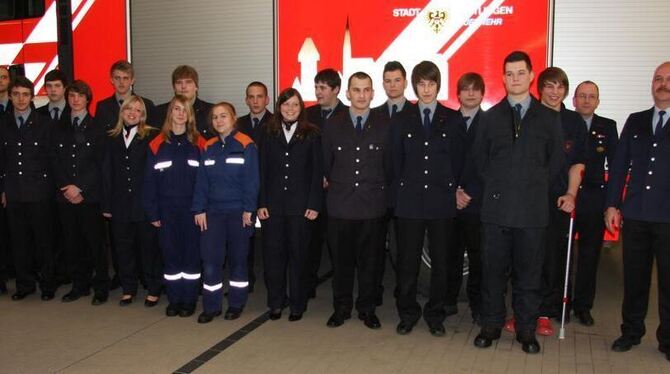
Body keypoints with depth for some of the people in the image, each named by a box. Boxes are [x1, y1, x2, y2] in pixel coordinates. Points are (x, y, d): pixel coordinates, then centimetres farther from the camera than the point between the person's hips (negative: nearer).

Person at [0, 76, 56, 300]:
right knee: (18, 241, 9)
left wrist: (49, 186, -1)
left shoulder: (43, 123, -1)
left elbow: (51, 157, 0)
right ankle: (24, 284, 22)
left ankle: (47, 284, 15)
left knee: (44, 240, 3)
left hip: (39, 192, -3)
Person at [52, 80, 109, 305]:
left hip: (90, 196, -4)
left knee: (95, 243, 0)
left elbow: (100, 163, -6)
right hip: (66, 196, 4)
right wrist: (67, 188, -5)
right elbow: (56, 162, 8)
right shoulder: (59, 128, 13)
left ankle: (101, 288, 9)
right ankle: (79, 285, 20)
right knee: (72, 243, 8)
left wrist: (80, 187, -12)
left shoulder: (97, 128, 1)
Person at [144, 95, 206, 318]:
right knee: (170, 254, 7)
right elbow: (150, 181, 3)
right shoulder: (157, 144, 1)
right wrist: (152, 213, -1)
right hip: (167, 210, 1)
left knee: (192, 254, 4)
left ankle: (189, 301, 17)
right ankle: (174, 300, 20)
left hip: (192, 208, -1)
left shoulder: (199, 144, 0)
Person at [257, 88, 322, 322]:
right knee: (273, 254, 5)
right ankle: (275, 302, 19)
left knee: (298, 254, 7)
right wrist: (261, 203, -1)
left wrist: (314, 204, -7)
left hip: (300, 205, -2)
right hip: (273, 205, 2)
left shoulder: (311, 135, 2)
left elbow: (317, 172, -1)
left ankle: (297, 304, 19)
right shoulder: (269, 134, 8)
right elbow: (263, 171, 6)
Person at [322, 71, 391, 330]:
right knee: (341, 260, 8)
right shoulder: (332, 126, 5)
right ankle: (341, 308, 22)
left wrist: (382, 191, 11)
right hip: (340, 205, 1)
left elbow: (389, 166, 9)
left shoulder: (383, 127, 3)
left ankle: (367, 309, 21)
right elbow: (325, 163, 13)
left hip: (372, 206, 0)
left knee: (369, 260, 7)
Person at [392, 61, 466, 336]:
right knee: (407, 261, 4)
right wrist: (399, 193, 5)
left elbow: (459, 161, 7)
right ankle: (407, 314, 19)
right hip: (409, 201, 0)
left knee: (440, 261, 6)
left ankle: (435, 315, 21)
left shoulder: (453, 120, 5)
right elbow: (396, 161, 9)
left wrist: (453, 189, 3)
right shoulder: (402, 120, 8)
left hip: (441, 201, 0)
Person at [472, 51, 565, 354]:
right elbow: (479, 158, 12)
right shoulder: (490, 117, 8)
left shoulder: (548, 118, 7)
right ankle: (491, 326, 19)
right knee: (493, 271, 6)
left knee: (528, 273, 7)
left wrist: (536, 187, 4)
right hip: (496, 207, 1)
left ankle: (527, 331, 19)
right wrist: (497, 185, 5)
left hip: (533, 209, 0)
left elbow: (556, 160, 10)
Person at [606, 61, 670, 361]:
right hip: (635, 215, 3)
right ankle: (631, 332, 24)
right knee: (634, 278, 11)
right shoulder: (635, 121, 11)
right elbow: (619, 165, 9)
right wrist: (612, 204, 4)